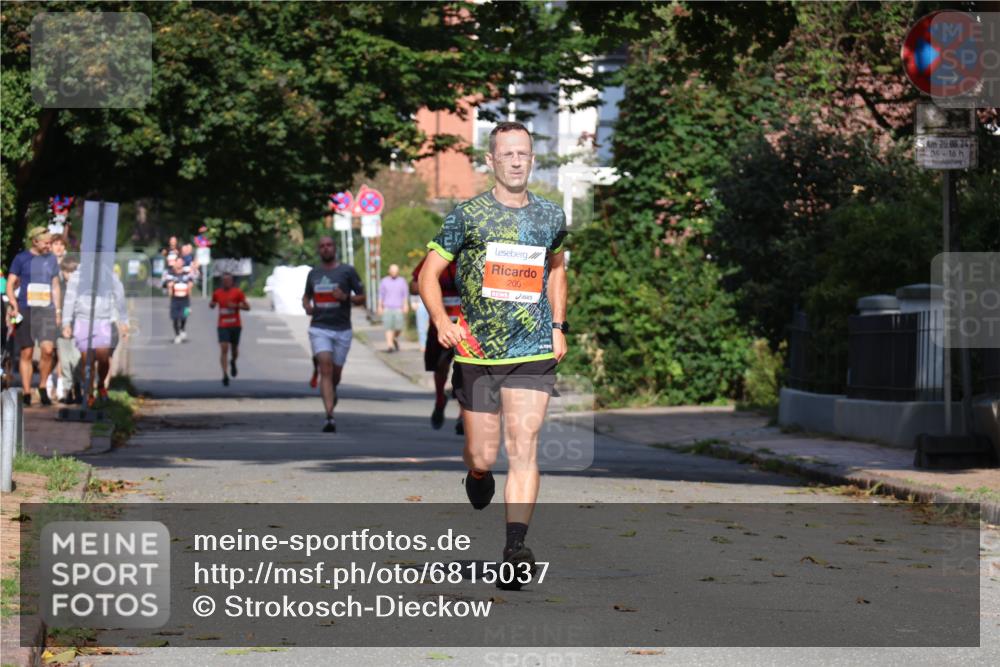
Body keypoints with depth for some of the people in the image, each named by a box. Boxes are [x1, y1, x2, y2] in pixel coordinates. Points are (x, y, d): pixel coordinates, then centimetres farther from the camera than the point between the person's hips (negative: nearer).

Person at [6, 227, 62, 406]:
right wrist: (14, 305, -13)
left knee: (47, 349, -14)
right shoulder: (21, 258, 3)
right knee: (26, 353, -1)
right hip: (25, 310, -2)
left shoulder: (51, 259, 13)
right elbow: (10, 284, 2)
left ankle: (43, 388, 3)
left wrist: (58, 311, 14)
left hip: (46, 310, 2)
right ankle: (26, 394, 5)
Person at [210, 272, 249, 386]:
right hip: (223, 326, 0)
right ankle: (225, 375, -16)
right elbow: (212, 304, 21)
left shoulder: (237, 292, -2)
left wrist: (235, 305, -20)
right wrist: (211, 304, -3)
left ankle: (233, 362, 47)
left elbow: (247, 307, -4)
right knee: (224, 349, -14)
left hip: (235, 325, 0)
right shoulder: (217, 293, 5)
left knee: (234, 350, 11)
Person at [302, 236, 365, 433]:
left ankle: (332, 392, 45)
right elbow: (306, 295, 26)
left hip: (342, 330, 0)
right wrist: (307, 306, 3)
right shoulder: (313, 274, 10)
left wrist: (345, 297, -16)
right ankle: (330, 417, -24)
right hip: (319, 328, 0)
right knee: (326, 369, -16)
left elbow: (361, 297, 3)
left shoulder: (347, 271, 2)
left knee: (335, 372, 9)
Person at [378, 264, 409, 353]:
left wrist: (406, 305, -4)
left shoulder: (402, 281, 8)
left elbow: (405, 294, 8)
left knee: (399, 328, -5)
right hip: (387, 308, 0)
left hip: (399, 308, 0)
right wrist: (380, 307, 7)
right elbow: (381, 295, 12)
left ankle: (395, 338, 26)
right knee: (389, 328, -9)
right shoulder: (384, 281, 9)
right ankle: (389, 345, -11)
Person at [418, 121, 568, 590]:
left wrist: (558, 326, 18)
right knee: (483, 456, 3)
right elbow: (429, 273, 3)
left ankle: (515, 548, -14)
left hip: (534, 353, 1)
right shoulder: (468, 215, -1)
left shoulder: (551, 217, 9)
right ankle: (476, 475, 41)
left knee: (523, 449, -11)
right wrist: (442, 322, -13)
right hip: (476, 353, -1)